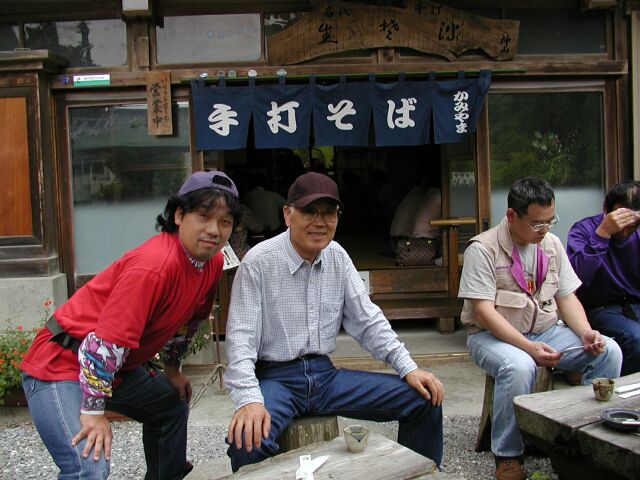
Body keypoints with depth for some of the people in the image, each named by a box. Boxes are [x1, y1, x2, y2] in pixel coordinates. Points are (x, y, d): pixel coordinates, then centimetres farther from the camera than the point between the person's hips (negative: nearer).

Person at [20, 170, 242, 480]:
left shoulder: (213, 262, -2)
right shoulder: (154, 265, -30)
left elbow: (187, 320, 16)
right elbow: (105, 341, -30)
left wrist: (172, 368, 24)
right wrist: (94, 412, -23)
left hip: (117, 368, 10)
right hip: (62, 364, -9)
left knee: (173, 405, 25)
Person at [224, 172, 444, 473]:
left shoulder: (338, 257, 6)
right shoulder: (258, 262, -11)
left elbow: (367, 320, 8)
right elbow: (241, 337, -15)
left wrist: (408, 368, -2)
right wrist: (249, 400, -30)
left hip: (324, 374, 6)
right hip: (276, 379, -5)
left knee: (424, 400, -3)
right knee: (248, 440, -39)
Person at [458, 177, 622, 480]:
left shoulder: (552, 244, 7)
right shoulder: (482, 248, -13)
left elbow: (566, 296, 10)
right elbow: (483, 310, -19)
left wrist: (585, 332, -10)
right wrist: (528, 347, -28)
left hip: (546, 331, 6)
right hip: (494, 336, -6)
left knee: (608, 351, -14)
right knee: (519, 366, -37)